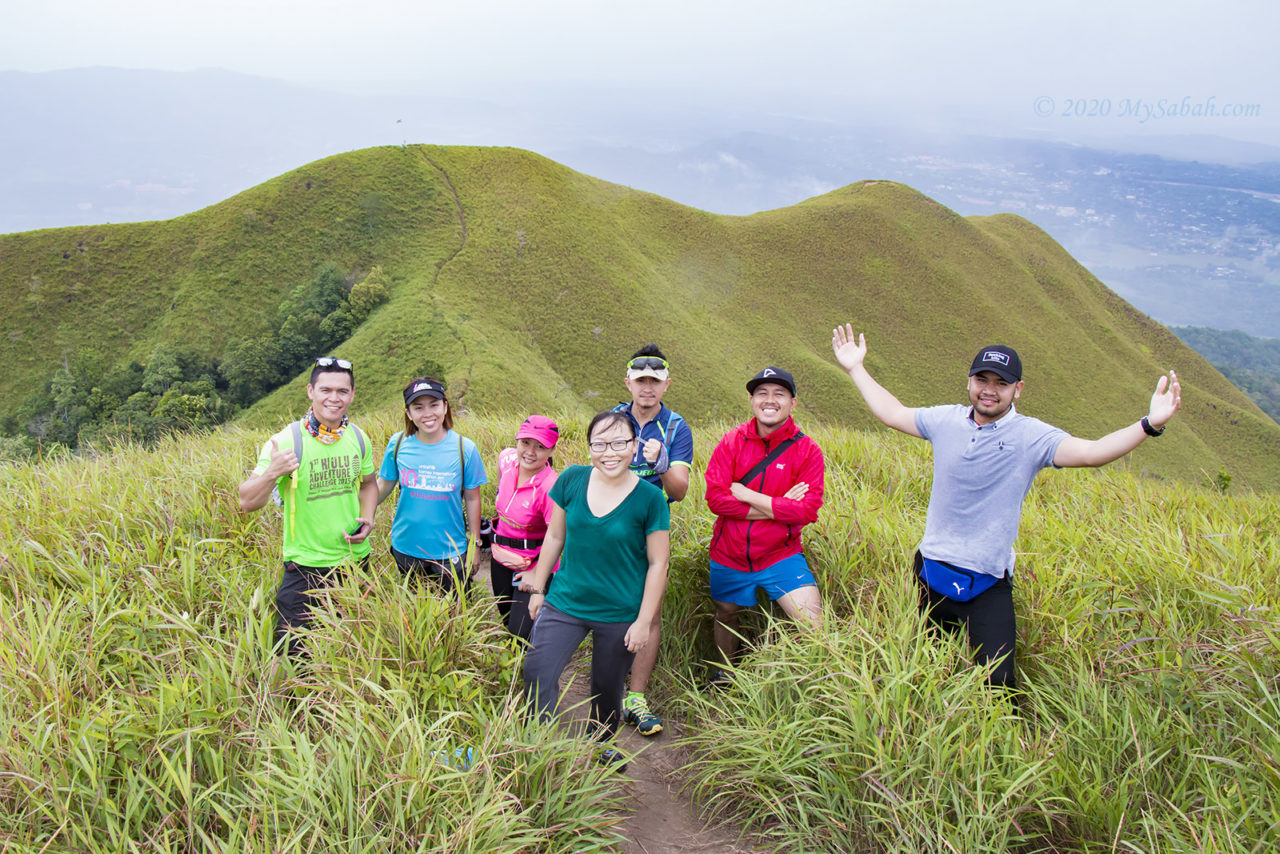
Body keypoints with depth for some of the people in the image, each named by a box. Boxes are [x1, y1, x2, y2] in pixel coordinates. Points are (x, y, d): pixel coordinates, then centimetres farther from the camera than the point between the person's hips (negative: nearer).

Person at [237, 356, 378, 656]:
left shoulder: (358, 438, 1)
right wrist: (272, 473, -32)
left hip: (356, 560, 4)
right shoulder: (287, 440, -14)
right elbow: (247, 503, -14)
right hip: (306, 567, -4)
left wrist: (367, 519, -1)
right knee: (293, 651, 1)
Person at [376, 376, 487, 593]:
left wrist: (474, 545, 0)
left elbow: (472, 499, -4)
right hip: (406, 549, 2)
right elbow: (383, 485, 4)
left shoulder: (464, 449, -12)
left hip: (450, 552, -2)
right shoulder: (398, 444, -7)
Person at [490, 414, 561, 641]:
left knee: (520, 632, -7)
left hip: (534, 564, -7)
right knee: (507, 619, 22)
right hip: (500, 556, 7)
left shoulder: (550, 487, -29)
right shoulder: (507, 458, -10)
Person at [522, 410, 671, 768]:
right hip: (564, 603, 2)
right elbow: (554, 537, 7)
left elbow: (658, 564, -7)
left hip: (621, 614, -2)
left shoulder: (649, 498, -12)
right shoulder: (572, 480, -5)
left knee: (607, 688, 14)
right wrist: (537, 588, 10)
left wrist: (644, 621, -8)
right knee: (537, 673, -6)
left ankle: (603, 746, 42)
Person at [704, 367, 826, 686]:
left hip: (780, 557, -2)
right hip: (729, 556, 2)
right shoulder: (733, 441, -6)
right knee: (725, 615, 23)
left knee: (814, 624, -16)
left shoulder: (806, 450, -8)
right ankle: (723, 673, 51)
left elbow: (807, 510, -18)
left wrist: (747, 495, -18)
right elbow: (715, 497, -15)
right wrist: (777, 507, -18)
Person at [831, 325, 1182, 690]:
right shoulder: (947, 420, 2)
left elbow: (1090, 452, -23)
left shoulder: (1031, 436, -9)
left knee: (998, 681, -10)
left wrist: (1149, 424, -37)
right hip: (931, 569, 4)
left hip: (987, 585, -3)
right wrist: (856, 368, 19)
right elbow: (892, 413, 15)